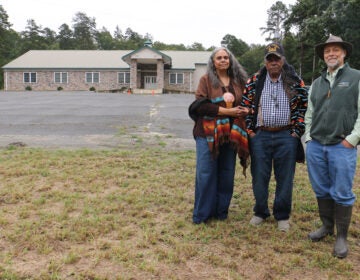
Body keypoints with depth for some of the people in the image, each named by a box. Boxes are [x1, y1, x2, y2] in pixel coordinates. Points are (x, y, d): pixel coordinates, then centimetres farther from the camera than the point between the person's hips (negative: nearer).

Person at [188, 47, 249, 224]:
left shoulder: (239, 81, 12)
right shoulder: (206, 80, 1)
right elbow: (200, 105, -10)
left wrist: (246, 110, -4)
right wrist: (225, 111, -16)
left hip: (231, 134, 4)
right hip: (209, 133, -3)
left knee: (227, 174, 9)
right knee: (206, 174, -1)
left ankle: (221, 211, 24)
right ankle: (202, 214, 13)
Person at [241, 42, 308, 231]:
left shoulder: (295, 82, 2)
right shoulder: (254, 82, 4)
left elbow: (304, 106, 5)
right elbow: (245, 106, 7)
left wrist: (296, 131, -3)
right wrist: (250, 131, 0)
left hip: (286, 137, -1)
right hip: (260, 136, 1)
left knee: (285, 178, 6)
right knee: (259, 177, 8)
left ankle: (282, 216, 22)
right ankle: (260, 212, 26)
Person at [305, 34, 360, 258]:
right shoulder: (317, 83, 15)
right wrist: (308, 139, 7)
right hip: (316, 146, 5)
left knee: (342, 193, 1)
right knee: (321, 190, 13)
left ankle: (342, 237, 15)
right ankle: (327, 226, 30)